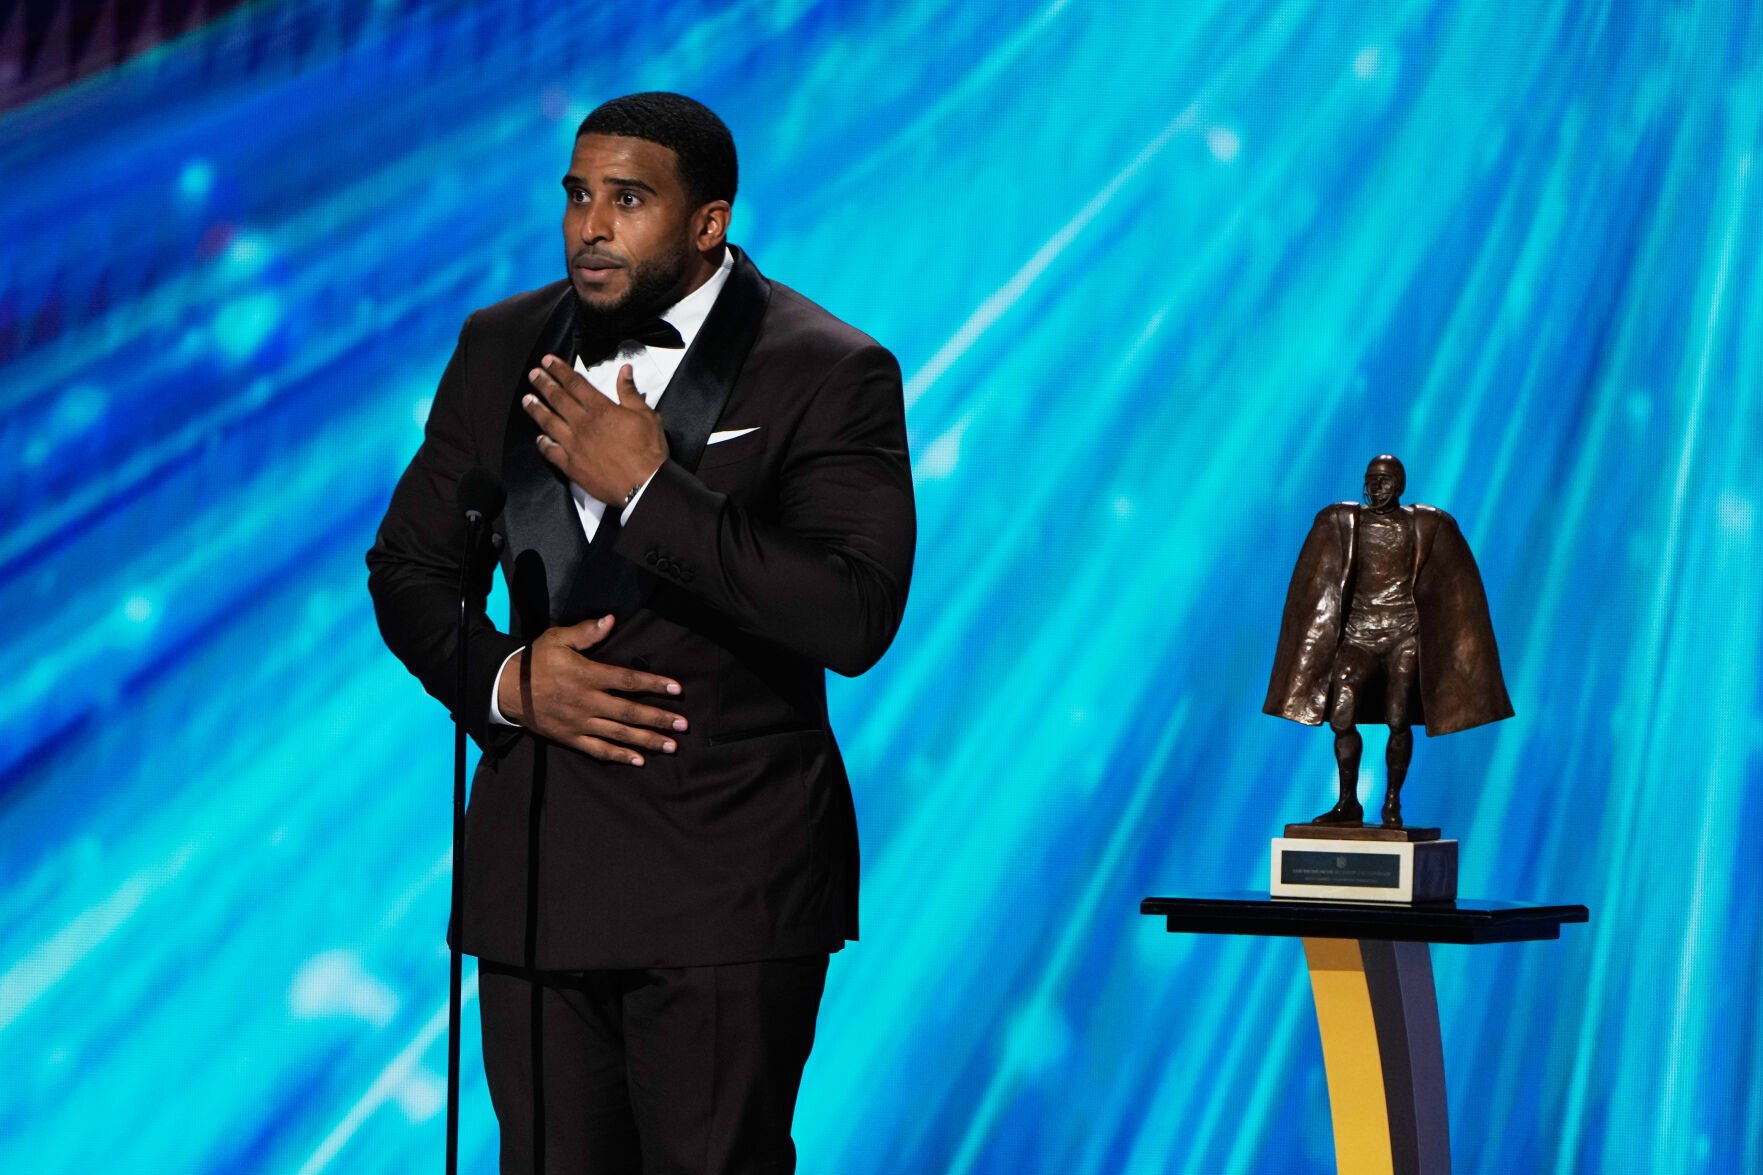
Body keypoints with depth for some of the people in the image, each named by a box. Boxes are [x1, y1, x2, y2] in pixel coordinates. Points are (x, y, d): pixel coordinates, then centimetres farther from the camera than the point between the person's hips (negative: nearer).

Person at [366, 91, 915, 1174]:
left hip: (726, 882, -4)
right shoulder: (502, 347, 10)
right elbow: (409, 566, 15)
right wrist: (502, 678, -6)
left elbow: (856, 620, -17)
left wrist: (648, 488, -20)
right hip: (534, 874, 5)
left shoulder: (829, 372, -6)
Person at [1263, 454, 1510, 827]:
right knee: (1340, 718, -11)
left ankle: (1392, 803, 6)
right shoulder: (1341, 522, 6)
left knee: (1398, 722, -9)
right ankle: (1348, 803, 3)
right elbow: (1318, 589, 8)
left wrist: (1433, 634, 4)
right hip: (1359, 632, 1)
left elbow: (1451, 591, 8)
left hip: (1405, 632, -1)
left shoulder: (1428, 527, 4)